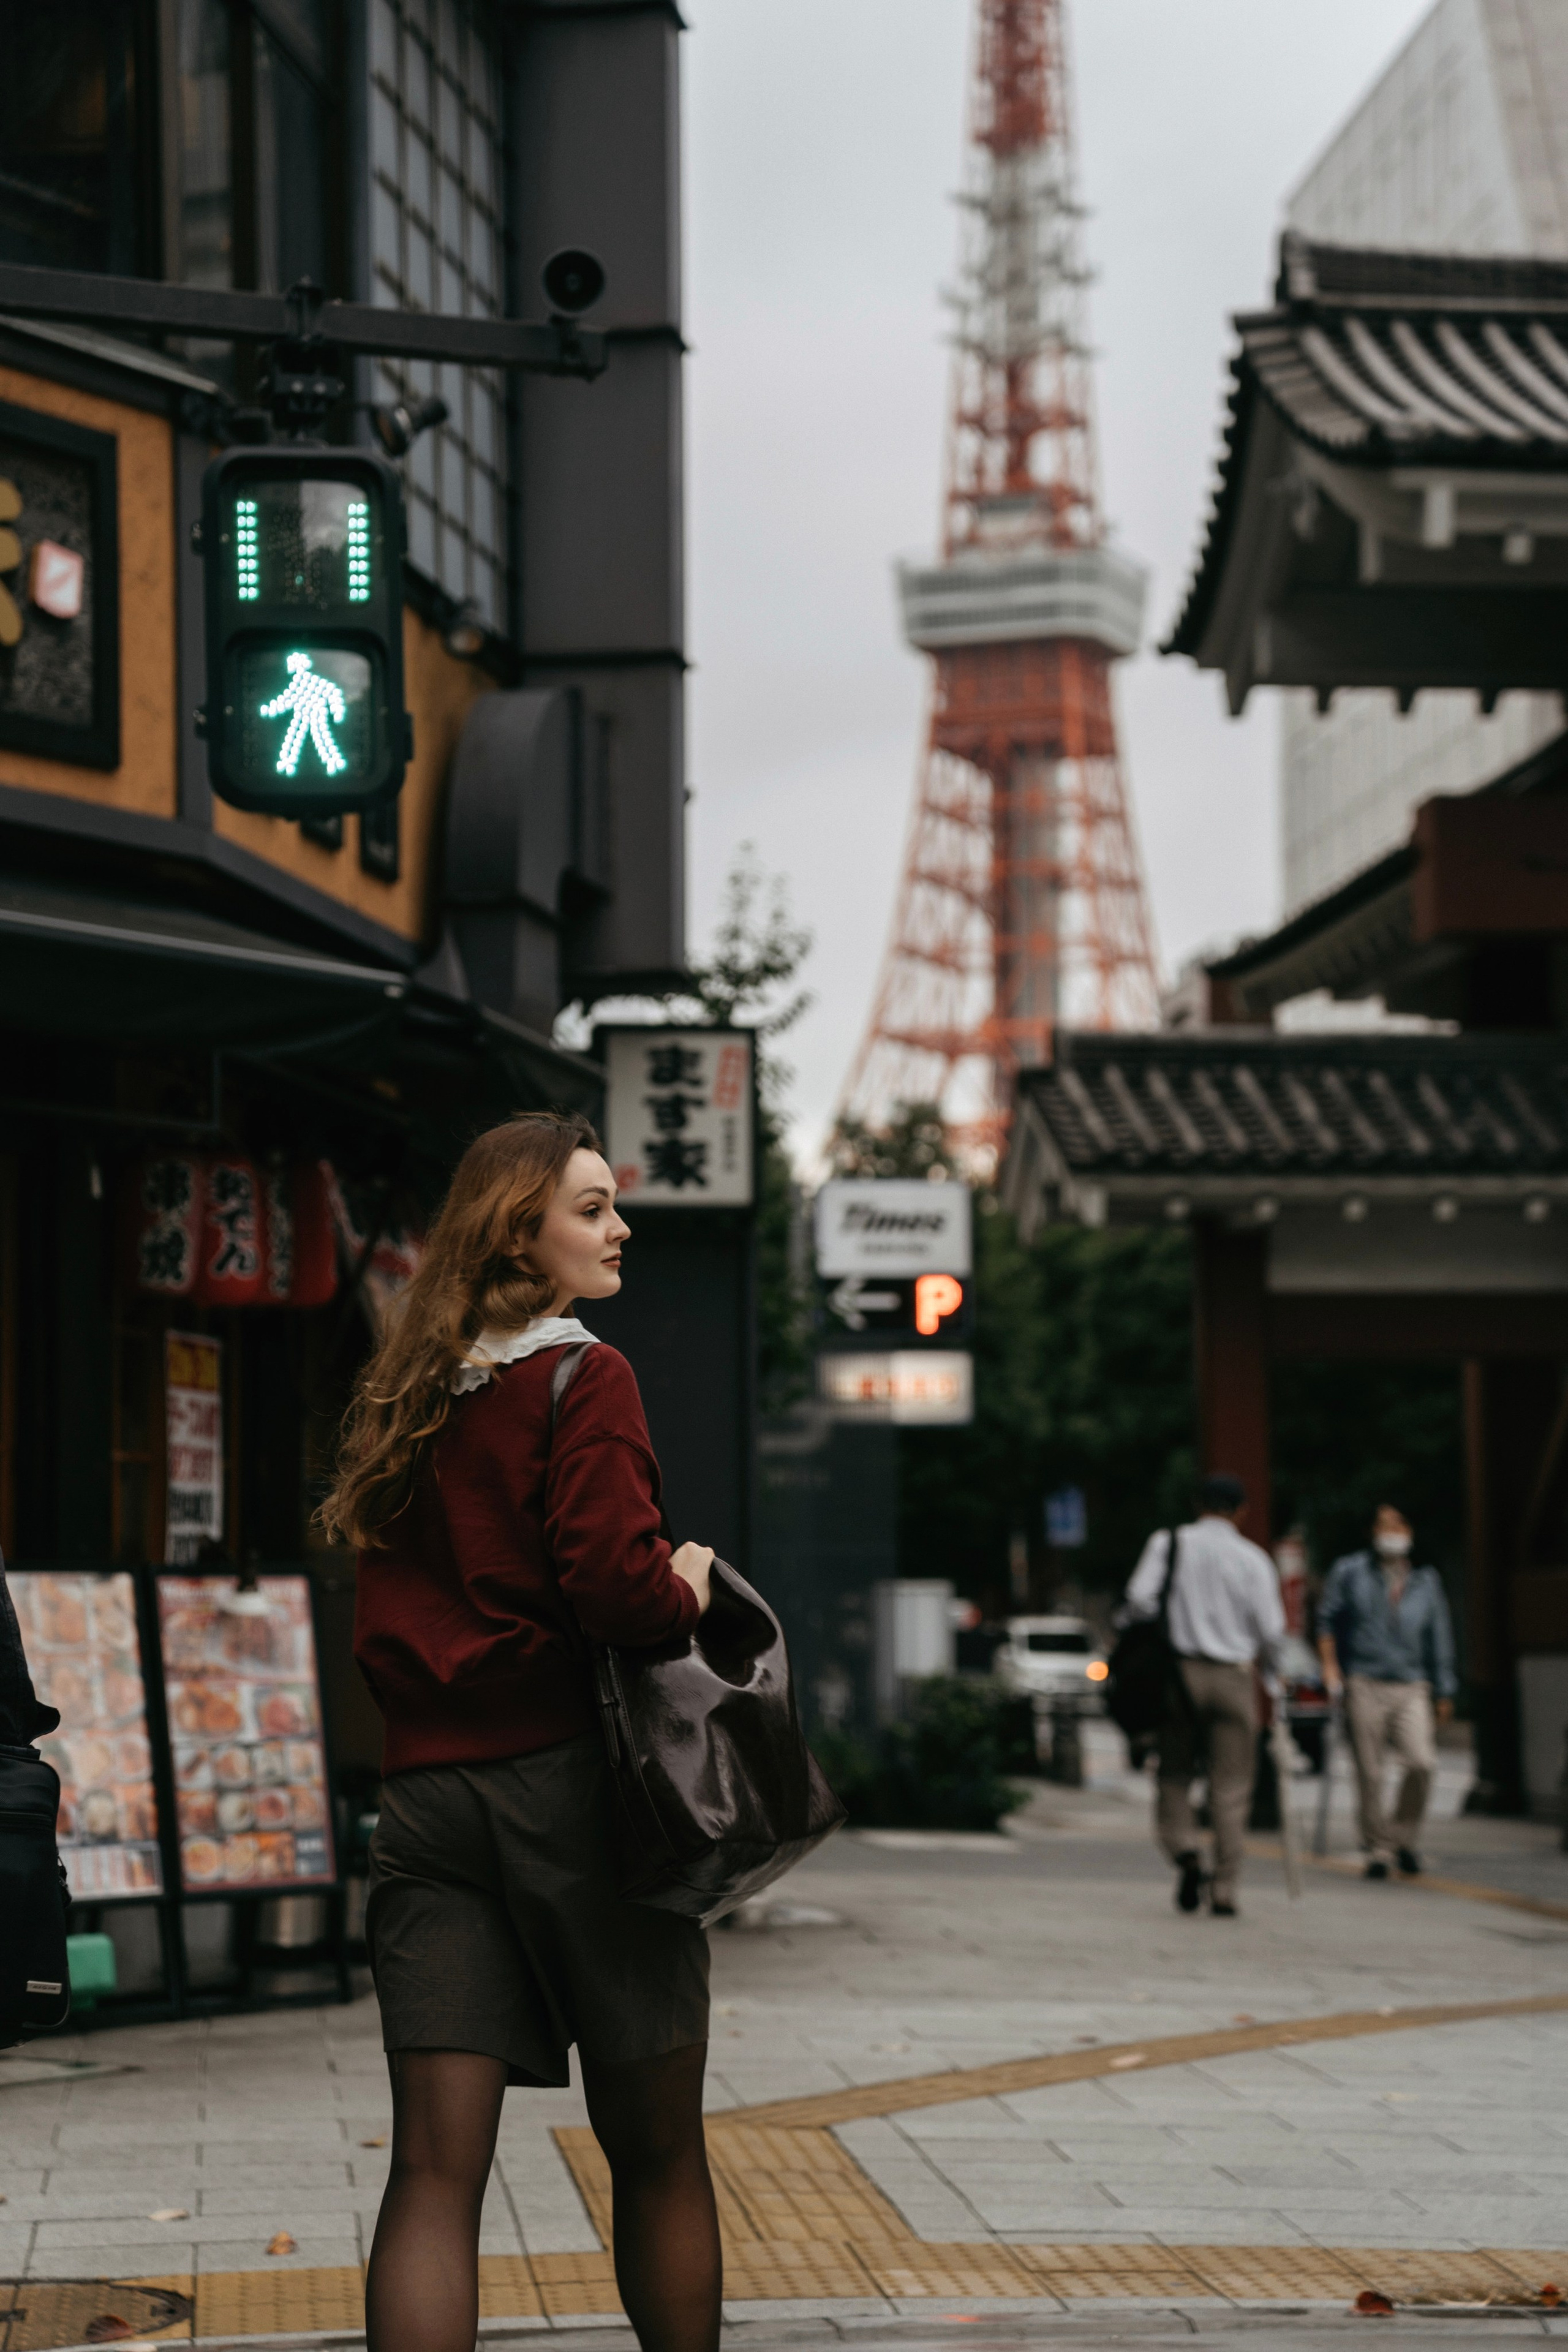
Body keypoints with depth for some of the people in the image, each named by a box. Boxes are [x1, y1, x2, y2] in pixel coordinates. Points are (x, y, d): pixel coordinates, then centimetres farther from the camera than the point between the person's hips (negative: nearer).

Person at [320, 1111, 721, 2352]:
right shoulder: (582, 1380, -7)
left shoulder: (409, 1396, 14)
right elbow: (615, 1584, -18)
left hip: (426, 1787, 5)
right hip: (571, 1778, -5)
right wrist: (689, 1594, 0)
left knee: (435, 2166, -2)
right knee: (656, 2152, 9)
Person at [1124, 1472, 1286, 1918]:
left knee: (1174, 1775, 12)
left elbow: (1140, 1598, -8)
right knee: (1231, 1788, 3)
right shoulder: (1252, 1559, 0)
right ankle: (1224, 1892, 0)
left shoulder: (1167, 1544, 2)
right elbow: (1271, 1628, -3)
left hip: (1180, 1669, 1)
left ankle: (1184, 1851, -14)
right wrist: (1265, 1661, 17)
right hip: (1235, 1675, -1)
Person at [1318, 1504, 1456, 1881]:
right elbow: (1327, 1619, 11)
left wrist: (1444, 1693, 16)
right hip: (1364, 1685, -1)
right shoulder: (1350, 1572, 5)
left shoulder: (1426, 1582, 11)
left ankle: (1404, 1837, 3)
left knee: (1422, 1762, -17)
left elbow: (1439, 1637, 16)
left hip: (1411, 1686, 1)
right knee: (1369, 1772, -3)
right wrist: (1329, 1664, 0)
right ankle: (1377, 1849, 9)